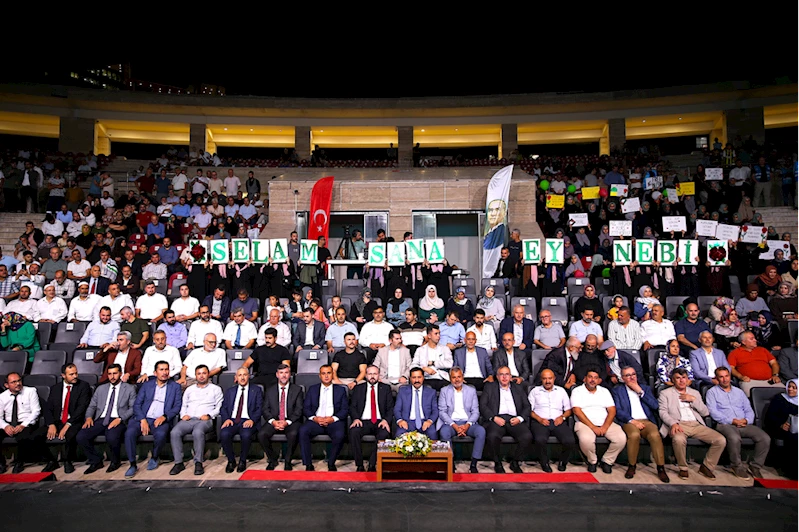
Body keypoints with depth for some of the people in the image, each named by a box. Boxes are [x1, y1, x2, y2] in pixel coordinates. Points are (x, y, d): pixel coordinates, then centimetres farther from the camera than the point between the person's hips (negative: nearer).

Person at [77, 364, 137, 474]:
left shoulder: (129, 388, 8)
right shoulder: (101, 388, 22)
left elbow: (133, 408, 0)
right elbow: (92, 406, 19)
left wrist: (120, 419, -15)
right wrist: (89, 417, -3)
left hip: (117, 421, -4)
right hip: (100, 420, 5)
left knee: (111, 437, -35)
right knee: (80, 437, -21)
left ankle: (115, 461, -3)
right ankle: (96, 461, 3)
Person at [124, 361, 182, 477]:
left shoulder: (175, 387, 11)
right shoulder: (147, 385, 15)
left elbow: (177, 406, 3)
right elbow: (137, 404, 8)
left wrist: (164, 417, -14)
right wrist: (143, 420, -9)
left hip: (161, 420, -2)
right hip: (143, 418, 2)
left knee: (161, 434, -33)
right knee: (130, 432, -28)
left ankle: (154, 458, -3)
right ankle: (133, 464, -12)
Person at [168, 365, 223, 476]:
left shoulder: (215, 389, 14)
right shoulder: (189, 389, 27)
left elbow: (219, 407, 6)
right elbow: (183, 405, 23)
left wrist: (209, 415, -10)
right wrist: (184, 414, 2)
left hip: (205, 420, -4)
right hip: (188, 419, 4)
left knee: (197, 432, -37)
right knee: (174, 432, -27)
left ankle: (198, 463, -27)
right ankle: (178, 463, -19)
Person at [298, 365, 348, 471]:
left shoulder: (341, 390, 13)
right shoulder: (312, 389, 17)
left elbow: (345, 409, 5)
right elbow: (305, 408, 9)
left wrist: (332, 419, -12)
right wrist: (314, 418, -11)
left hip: (334, 421, -1)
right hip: (316, 421, 1)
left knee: (340, 435, -33)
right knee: (302, 430, -29)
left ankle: (331, 463, -10)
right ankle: (308, 464, -20)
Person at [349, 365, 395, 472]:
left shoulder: (386, 388, 14)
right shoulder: (358, 388, 16)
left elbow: (391, 408, 7)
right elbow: (352, 406, 9)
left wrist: (386, 420, -12)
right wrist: (356, 418, -12)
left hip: (380, 422, 0)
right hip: (363, 421, 1)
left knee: (384, 433, -34)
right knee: (353, 432, -32)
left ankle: (372, 465, -20)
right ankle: (359, 465, -19)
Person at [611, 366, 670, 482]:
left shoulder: (645, 388, 20)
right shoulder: (617, 390, 11)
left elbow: (655, 406, 6)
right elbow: (618, 411, 0)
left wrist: (640, 392, 0)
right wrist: (632, 421, -13)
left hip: (647, 421, 2)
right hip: (629, 422, -2)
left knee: (655, 435, -31)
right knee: (634, 435, -35)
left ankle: (661, 468, -19)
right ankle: (631, 466, -16)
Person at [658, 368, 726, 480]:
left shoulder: (695, 393, 24)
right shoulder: (665, 393, 12)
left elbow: (705, 412, 16)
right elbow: (663, 412, 0)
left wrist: (693, 400, 1)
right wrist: (673, 423, -19)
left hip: (696, 424, 4)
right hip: (679, 425, -4)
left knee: (721, 440, -18)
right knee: (679, 439, -38)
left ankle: (706, 467, 2)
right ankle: (683, 468, -11)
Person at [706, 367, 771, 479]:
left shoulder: (739, 392, 24)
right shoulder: (712, 392, 8)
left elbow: (749, 410, 17)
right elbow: (713, 412, -5)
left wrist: (746, 420, -5)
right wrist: (733, 421, -13)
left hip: (744, 424, 5)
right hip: (725, 424, -5)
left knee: (765, 438, -20)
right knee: (734, 438, -36)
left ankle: (756, 466, -1)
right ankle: (737, 466, -13)